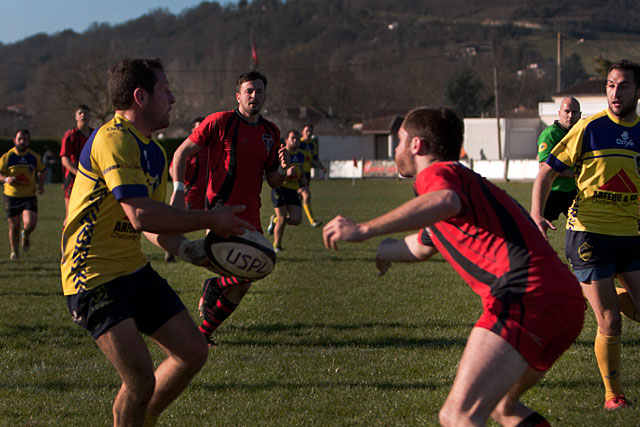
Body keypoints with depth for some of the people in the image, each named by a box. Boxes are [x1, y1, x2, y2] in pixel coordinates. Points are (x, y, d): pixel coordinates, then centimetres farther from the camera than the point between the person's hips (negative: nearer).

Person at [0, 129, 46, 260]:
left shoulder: (35, 156, 4)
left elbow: (42, 172, 19)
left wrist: (41, 184, 1)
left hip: (29, 196, 0)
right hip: (11, 196, 0)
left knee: (30, 224, -18)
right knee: (14, 226, 3)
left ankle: (25, 235, 19)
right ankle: (14, 252, 26)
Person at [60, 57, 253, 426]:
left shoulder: (155, 153, 13)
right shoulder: (113, 140, -19)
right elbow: (141, 216, -27)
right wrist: (210, 220, -17)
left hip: (135, 271, 10)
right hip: (95, 277, -10)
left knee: (193, 352, 8)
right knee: (142, 380, -16)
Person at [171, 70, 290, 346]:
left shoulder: (271, 132, 14)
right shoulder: (220, 122, -4)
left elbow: (272, 182, 17)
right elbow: (182, 153, -2)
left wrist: (282, 170, -5)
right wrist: (179, 190, -13)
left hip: (250, 214, 7)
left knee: (243, 284, 7)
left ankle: (202, 333, 23)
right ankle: (213, 287, 2)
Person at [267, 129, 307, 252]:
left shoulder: (300, 155, 11)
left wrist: (303, 180, 4)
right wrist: (286, 174, -28)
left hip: (293, 191, 5)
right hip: (280, 189, -5)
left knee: (296, 220, -6)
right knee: (282, 219, -8)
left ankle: (275, 220, 24)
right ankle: (277, 245, 13)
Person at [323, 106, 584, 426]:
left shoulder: (438, 172, 3)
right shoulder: (466, 178, 34)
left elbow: (445, 201, -25)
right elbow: (421, 247, 52)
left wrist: (365, 230, -27)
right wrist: (379, 251, 69)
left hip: (525, 296, -10)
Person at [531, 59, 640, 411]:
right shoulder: (590, 128, -7)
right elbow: (548, 170, -4)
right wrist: (536, 213, -17)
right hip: (589, 233, -5)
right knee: (610, 323, -6)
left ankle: (584, 293, 25)